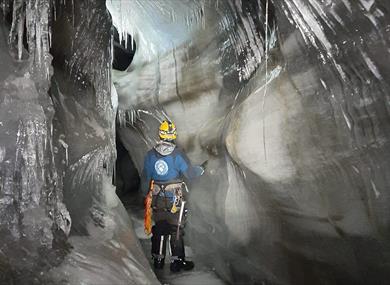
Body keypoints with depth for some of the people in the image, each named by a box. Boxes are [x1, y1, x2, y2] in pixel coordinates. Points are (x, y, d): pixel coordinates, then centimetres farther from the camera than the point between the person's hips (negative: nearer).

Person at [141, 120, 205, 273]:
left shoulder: (150, 154, -3)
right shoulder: (178, 154, -15)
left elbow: (145, 177, 4)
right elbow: (190, 173, -10)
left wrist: (145, 194, 18)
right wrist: (201, 169, 11)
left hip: (157, 198, 4)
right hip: (175, 198, -3)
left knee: (159, 227, 17)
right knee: (176, 229, 9)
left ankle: (158, 259, 27)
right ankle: (177, 261, 17)